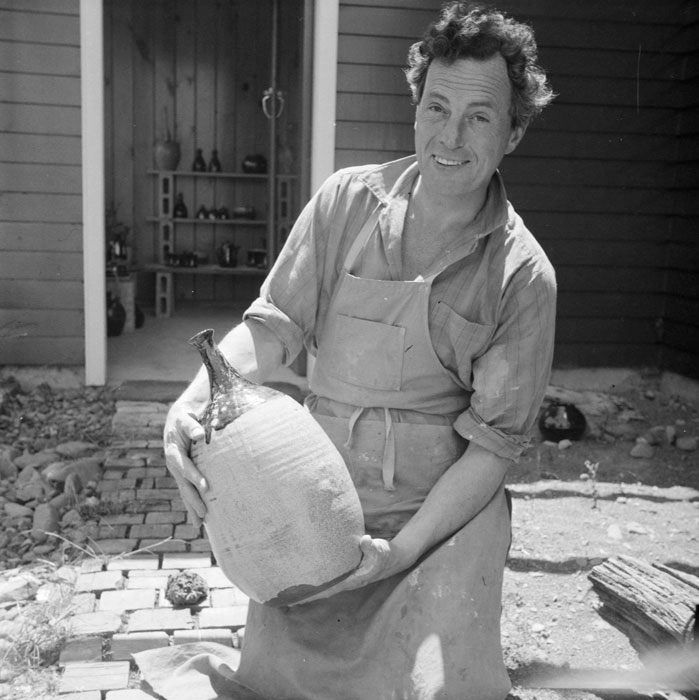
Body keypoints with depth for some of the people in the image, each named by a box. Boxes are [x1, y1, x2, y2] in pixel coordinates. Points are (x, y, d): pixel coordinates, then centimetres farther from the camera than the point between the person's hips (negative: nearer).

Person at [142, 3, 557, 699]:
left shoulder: (523, 276, -9)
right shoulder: (349, 201, -3)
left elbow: (494, 438, -9)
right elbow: (276, 322, -2)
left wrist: (401, 550, -18)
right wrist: (194, 399, -20)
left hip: (448, 508, -1)